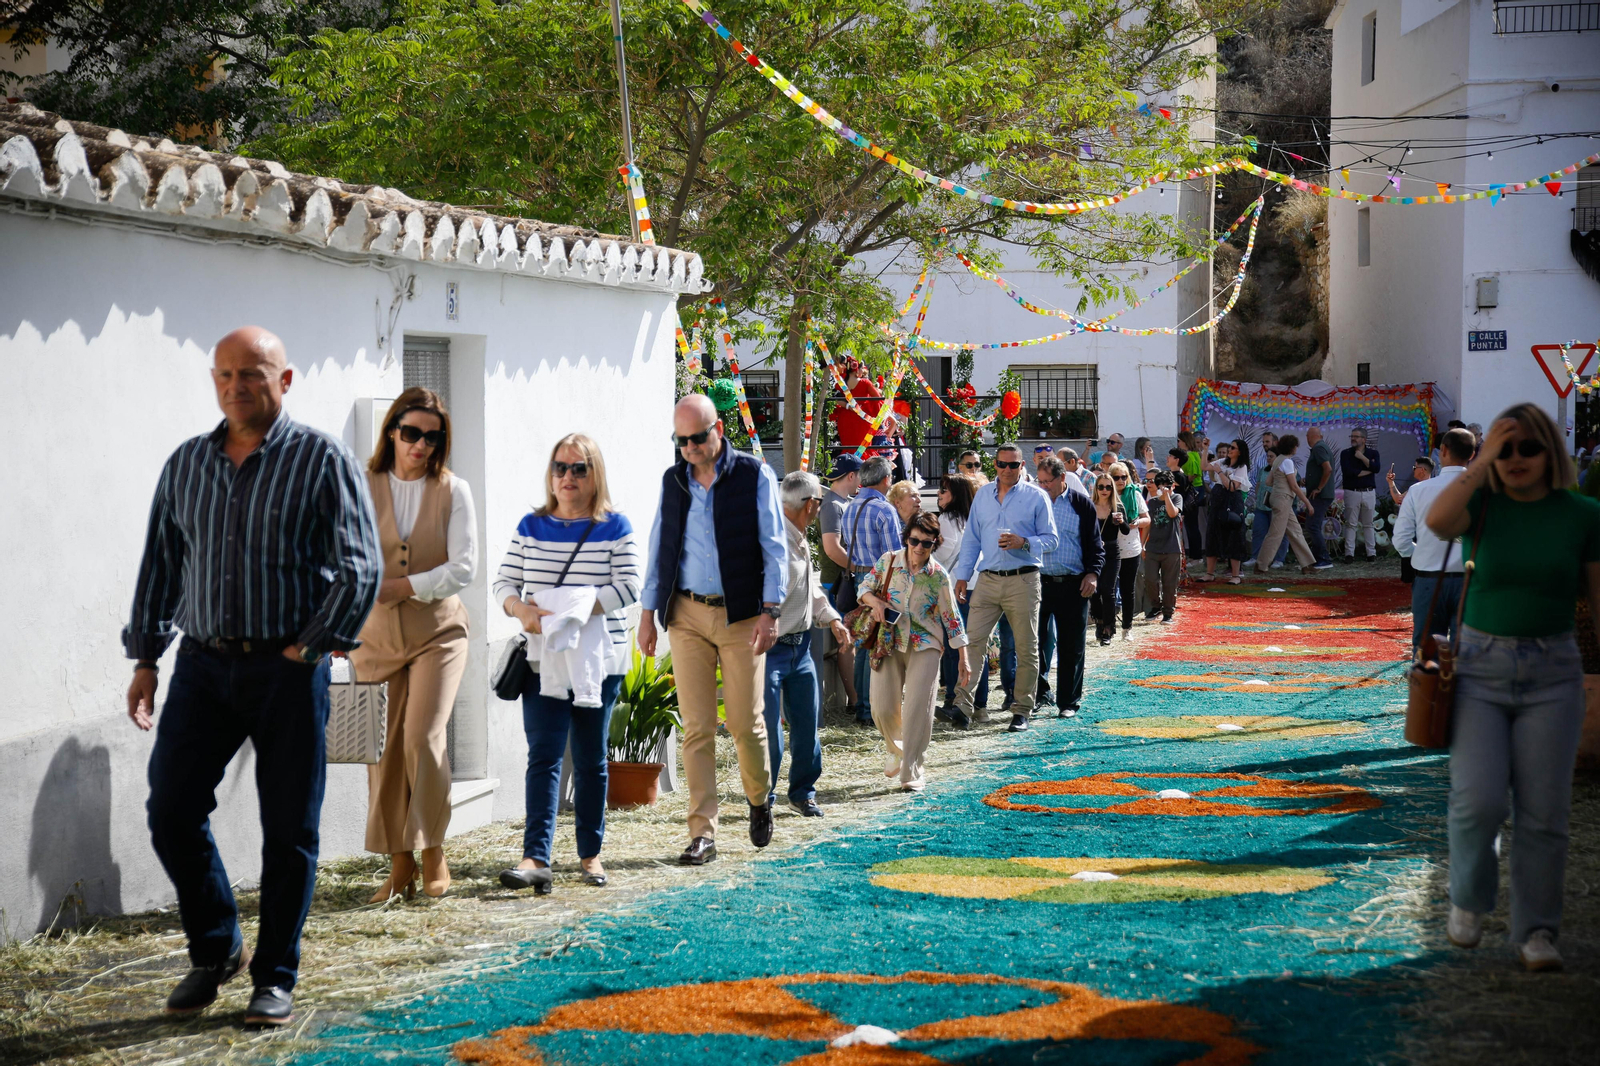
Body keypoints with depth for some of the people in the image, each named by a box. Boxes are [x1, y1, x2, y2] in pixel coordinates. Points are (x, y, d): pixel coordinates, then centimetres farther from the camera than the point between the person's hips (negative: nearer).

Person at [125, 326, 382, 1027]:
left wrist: (309, 649, -9)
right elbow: (159, 566, 16)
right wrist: (145, 658, 13)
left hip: (287, 669, -4)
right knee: (171, 811, -2)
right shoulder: (185, 464, 11)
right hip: (203, 665, 4)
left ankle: (275, 978, 13)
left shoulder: (322, 461, -3)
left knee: (289, 829, 1)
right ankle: (215, 950, 19)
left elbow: (362, 569, -6)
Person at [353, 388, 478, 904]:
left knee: (423, 739, -15)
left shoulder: (453, 492, 2)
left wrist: (399, 586, -12)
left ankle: (434, 853, 3)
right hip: (375, 634, 1)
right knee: (383, 748, -1)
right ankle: (399, 865, 8)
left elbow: (463, 568, -5)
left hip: (437, 632, -1)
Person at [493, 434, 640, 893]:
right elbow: (503, 583, 5)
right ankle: (536, 859, -18)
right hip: (543, 660, 1)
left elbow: (628, 587, -9)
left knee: (591, 758, 8)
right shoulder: (531, 527, 8)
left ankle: (590, 854, 19)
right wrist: (524, 611, -17)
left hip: (599, 659, -1)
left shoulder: (616, 528, 1)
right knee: (544, 754, -10)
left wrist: (576, 610, -21)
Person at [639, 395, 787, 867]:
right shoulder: (672, 480, 9)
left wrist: (770, 611, -10)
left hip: (741, 614, -3)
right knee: (696, 728, -2)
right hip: (687, 615, 3)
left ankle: (759, 798, 29)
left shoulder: (754, 475, -1)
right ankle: (702, 832, 0)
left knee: (746, 723, 0)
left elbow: (774, 548, -2)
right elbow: (659, 549, 15)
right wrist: (648, 612, 11)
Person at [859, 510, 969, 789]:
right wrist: (874, 601, -14)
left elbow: (952, 617, 0)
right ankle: (897, 751, 30)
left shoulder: (938, 575, -6)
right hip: (889, 643, 2)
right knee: (883, 707, -1)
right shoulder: (888, 562, -3)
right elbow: (865, 587, 10)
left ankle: (911, 773, -3)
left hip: (925, 645, -2)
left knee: (918, 708, -11)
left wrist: (963, 659, -1)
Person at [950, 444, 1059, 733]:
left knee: (1026, 647, 2)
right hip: (987, 580, 3)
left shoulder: (1036, 497, 2)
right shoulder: (982, 495, 13)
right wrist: (962, 575, 11)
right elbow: (971, 538, 17)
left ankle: (1021, 709, 11)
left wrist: (1023, 543, -17)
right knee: (973, 641, -6)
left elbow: (1050, 539, 1)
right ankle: (964, 703, -7)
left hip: (1023, 581, -3)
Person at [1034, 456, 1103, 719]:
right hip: (1039, 581, 1)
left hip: (1073, 585, -1)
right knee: (1036, 641, 1)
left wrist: (1092, 573, -9)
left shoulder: (1081, 504, 2)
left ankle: (1069, 701, 11)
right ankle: (1039, 692, 14)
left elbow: (1094, 542, 5)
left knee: (1071, 646, 3)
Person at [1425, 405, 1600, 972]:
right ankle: (1468, 897, 16)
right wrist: (1483, 461, -16)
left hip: (1552, 674, 1)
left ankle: (1535, 931, 13)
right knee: (1478, 799, -12)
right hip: (1480, 667, -1)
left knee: (1543, 812, 0)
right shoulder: (1482, 505, -1)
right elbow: (1437, 520, -24)